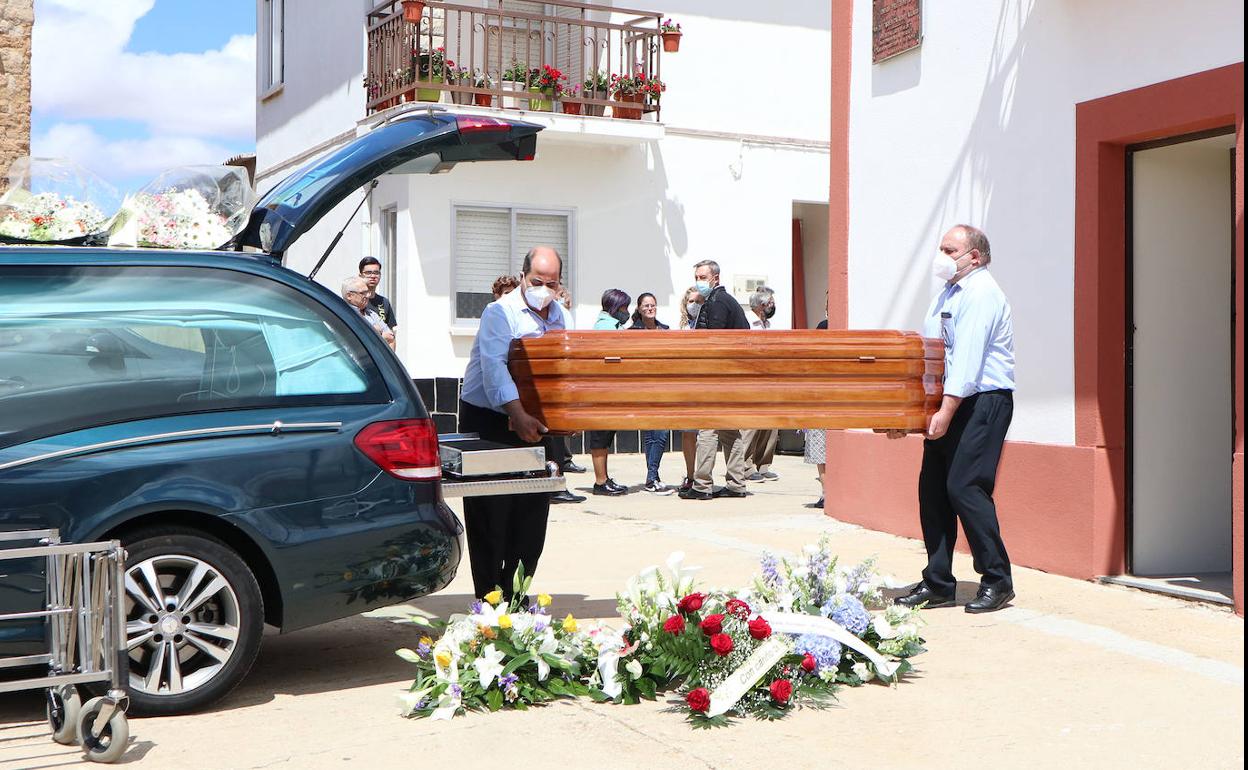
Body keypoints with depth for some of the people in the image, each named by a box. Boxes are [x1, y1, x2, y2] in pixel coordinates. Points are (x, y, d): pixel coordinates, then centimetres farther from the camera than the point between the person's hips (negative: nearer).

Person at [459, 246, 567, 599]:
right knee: (489, 513, -3)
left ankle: (515, 594, 17)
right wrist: (518, 416, -37)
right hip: (487, 419, -6)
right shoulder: (500, 312, -13)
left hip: (532, 421, 6)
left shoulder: (560, 316, 10)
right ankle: (488, 598, 4)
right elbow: (494, 367, -26)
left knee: (532, 510, 6)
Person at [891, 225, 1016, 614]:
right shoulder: (947, 294, 19)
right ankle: (937, 583, 14)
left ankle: (997, 580, 0)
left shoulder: (982, 293, -10)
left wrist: (946, 411, -25)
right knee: (932, 489, 7)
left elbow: (967, 358, -20)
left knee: (964, 487, -12)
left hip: (982, 403, -9)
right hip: (948, 404, 9)